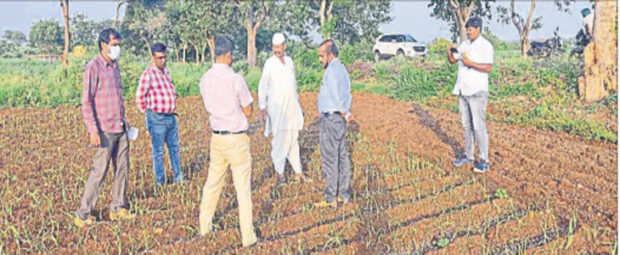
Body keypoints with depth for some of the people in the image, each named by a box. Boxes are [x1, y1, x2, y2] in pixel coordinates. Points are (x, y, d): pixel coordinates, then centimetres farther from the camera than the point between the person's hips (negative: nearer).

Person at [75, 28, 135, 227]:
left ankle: (118, 208, 19)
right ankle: (83, 215, 2)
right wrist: (93, 130, -19)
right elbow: (86, 101, -14)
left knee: (122, 168, 9)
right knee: (99, 171, -6)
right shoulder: (93, 68, -10)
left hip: (120, 128, 7)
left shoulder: (115, 66, 13)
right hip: (105, 130, -7)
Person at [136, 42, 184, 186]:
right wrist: (147, 112, -5)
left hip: (171, 117, 7)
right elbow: (139, 97, -15)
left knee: (174, 147, 14)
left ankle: (178, 177, 24)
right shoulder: (148, 74, -16)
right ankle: (159, 181, 13)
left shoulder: (166, 71, 10)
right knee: (158, 151, 3)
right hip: (157, 119, -7)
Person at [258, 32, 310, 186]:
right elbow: (263, 86, -5)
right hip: (277, 108, -5)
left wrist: (297, 102, 22)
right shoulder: (270, 63, -6)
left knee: (293, 140, 10)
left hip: (292, 106, 5)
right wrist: (262, 107, -11)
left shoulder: (289, 61, 10)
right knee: (280, 140, -7)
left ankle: (298, 173, 16)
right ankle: (280, 174, 2)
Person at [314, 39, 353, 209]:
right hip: (340, 119, 10)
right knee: (342, 157, 13)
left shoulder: (332, 70, -17)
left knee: (330, 159, -4)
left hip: (331, 119, -10)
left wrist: (345, 114, -11)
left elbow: (336, 96, -22)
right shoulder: (342, 69, 14)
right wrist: (346, 114, 5)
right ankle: (344, 194, 21)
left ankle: (331, 199, 1)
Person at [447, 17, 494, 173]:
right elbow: (452, 60, 14)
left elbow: (488, 68, -18)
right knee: (466, 125, 12)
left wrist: (470, 63, -26)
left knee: (479, 126, -8)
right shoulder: (464, 44, 13)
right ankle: (468, 156, 22)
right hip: (463, 91, 7)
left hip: (477, 92, -7)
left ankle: (484, 161, -4)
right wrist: (449, 54, -7)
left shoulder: (485, 46, -8)